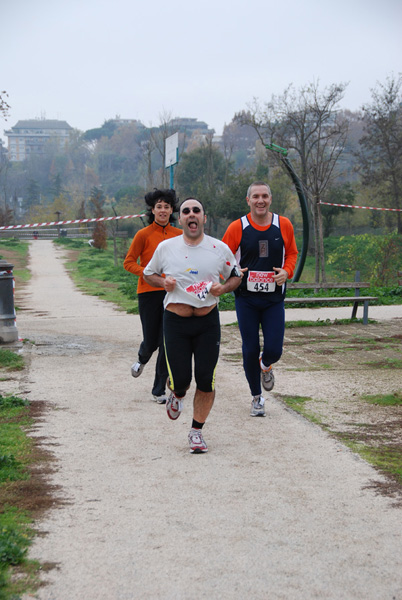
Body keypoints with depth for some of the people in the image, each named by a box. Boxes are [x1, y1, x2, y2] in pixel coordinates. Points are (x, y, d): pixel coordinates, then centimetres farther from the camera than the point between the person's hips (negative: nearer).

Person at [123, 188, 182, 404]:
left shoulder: (179, 235, 6)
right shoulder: (144, 235, -4)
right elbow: (128, 262, -2)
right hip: (149, 292, -2)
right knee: (151, 341, 2)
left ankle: (159, 390, 9)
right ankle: (142, 359, 41)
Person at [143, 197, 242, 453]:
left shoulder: (220, 249, 0)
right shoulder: (166, 248, 1)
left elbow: (236, 276, 14)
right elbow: (148, 273, 16)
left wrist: (223, 288, -7)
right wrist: (163, 282, -5)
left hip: (208, 321, 0)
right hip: (175, 321, 0)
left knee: (206, 380, -2)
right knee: (180, 379, -3)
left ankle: (197, 431, 17)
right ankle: (178, 394, 36)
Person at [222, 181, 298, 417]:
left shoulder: (284, 225, 0)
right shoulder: (237, 228, -4)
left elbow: (292, 253, 13)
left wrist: (287, 271, -6)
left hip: (274, 298, 1)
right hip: (246, 298, -1)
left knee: (274, 350, -5)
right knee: (250, 349, 2)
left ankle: (265, 366, 34)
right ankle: (257, 397, 21)